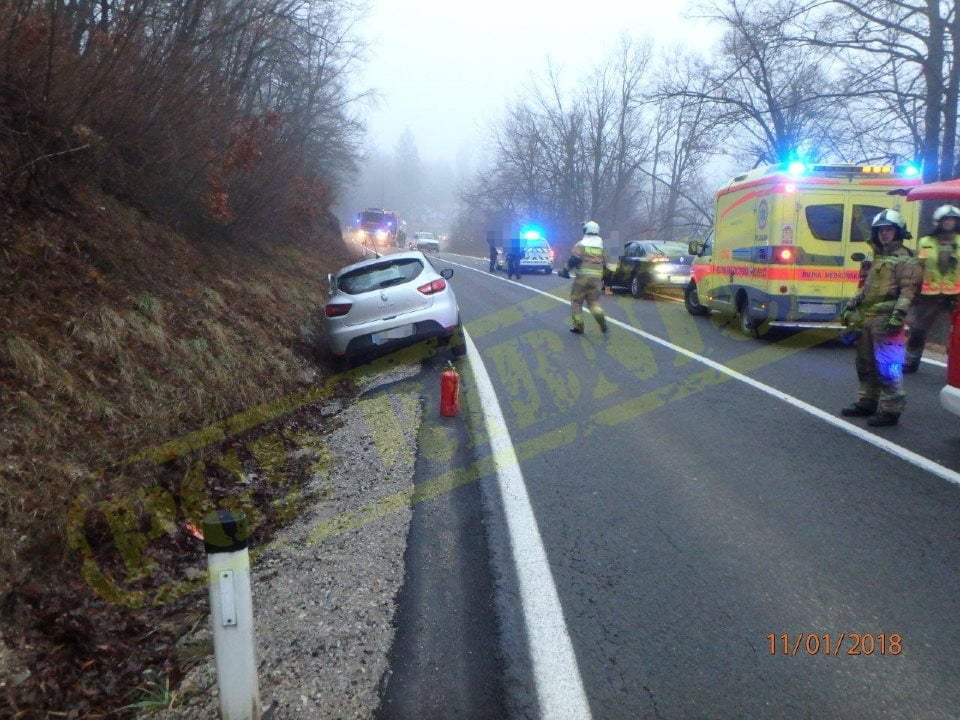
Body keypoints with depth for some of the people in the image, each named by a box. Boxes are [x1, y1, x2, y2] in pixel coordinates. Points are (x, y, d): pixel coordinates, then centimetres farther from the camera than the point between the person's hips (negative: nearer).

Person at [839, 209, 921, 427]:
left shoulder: (905, 260, -5)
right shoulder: (877, 258, 22)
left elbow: (908, 290, -14)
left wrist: (898, 315, -23)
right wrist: (851, 306, 22)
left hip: (886, 320, -9)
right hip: (867, 319, 9)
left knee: (887, 366, -9)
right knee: (865, 363, 15)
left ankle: (890, 410, -4)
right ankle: (867, 402, 27)